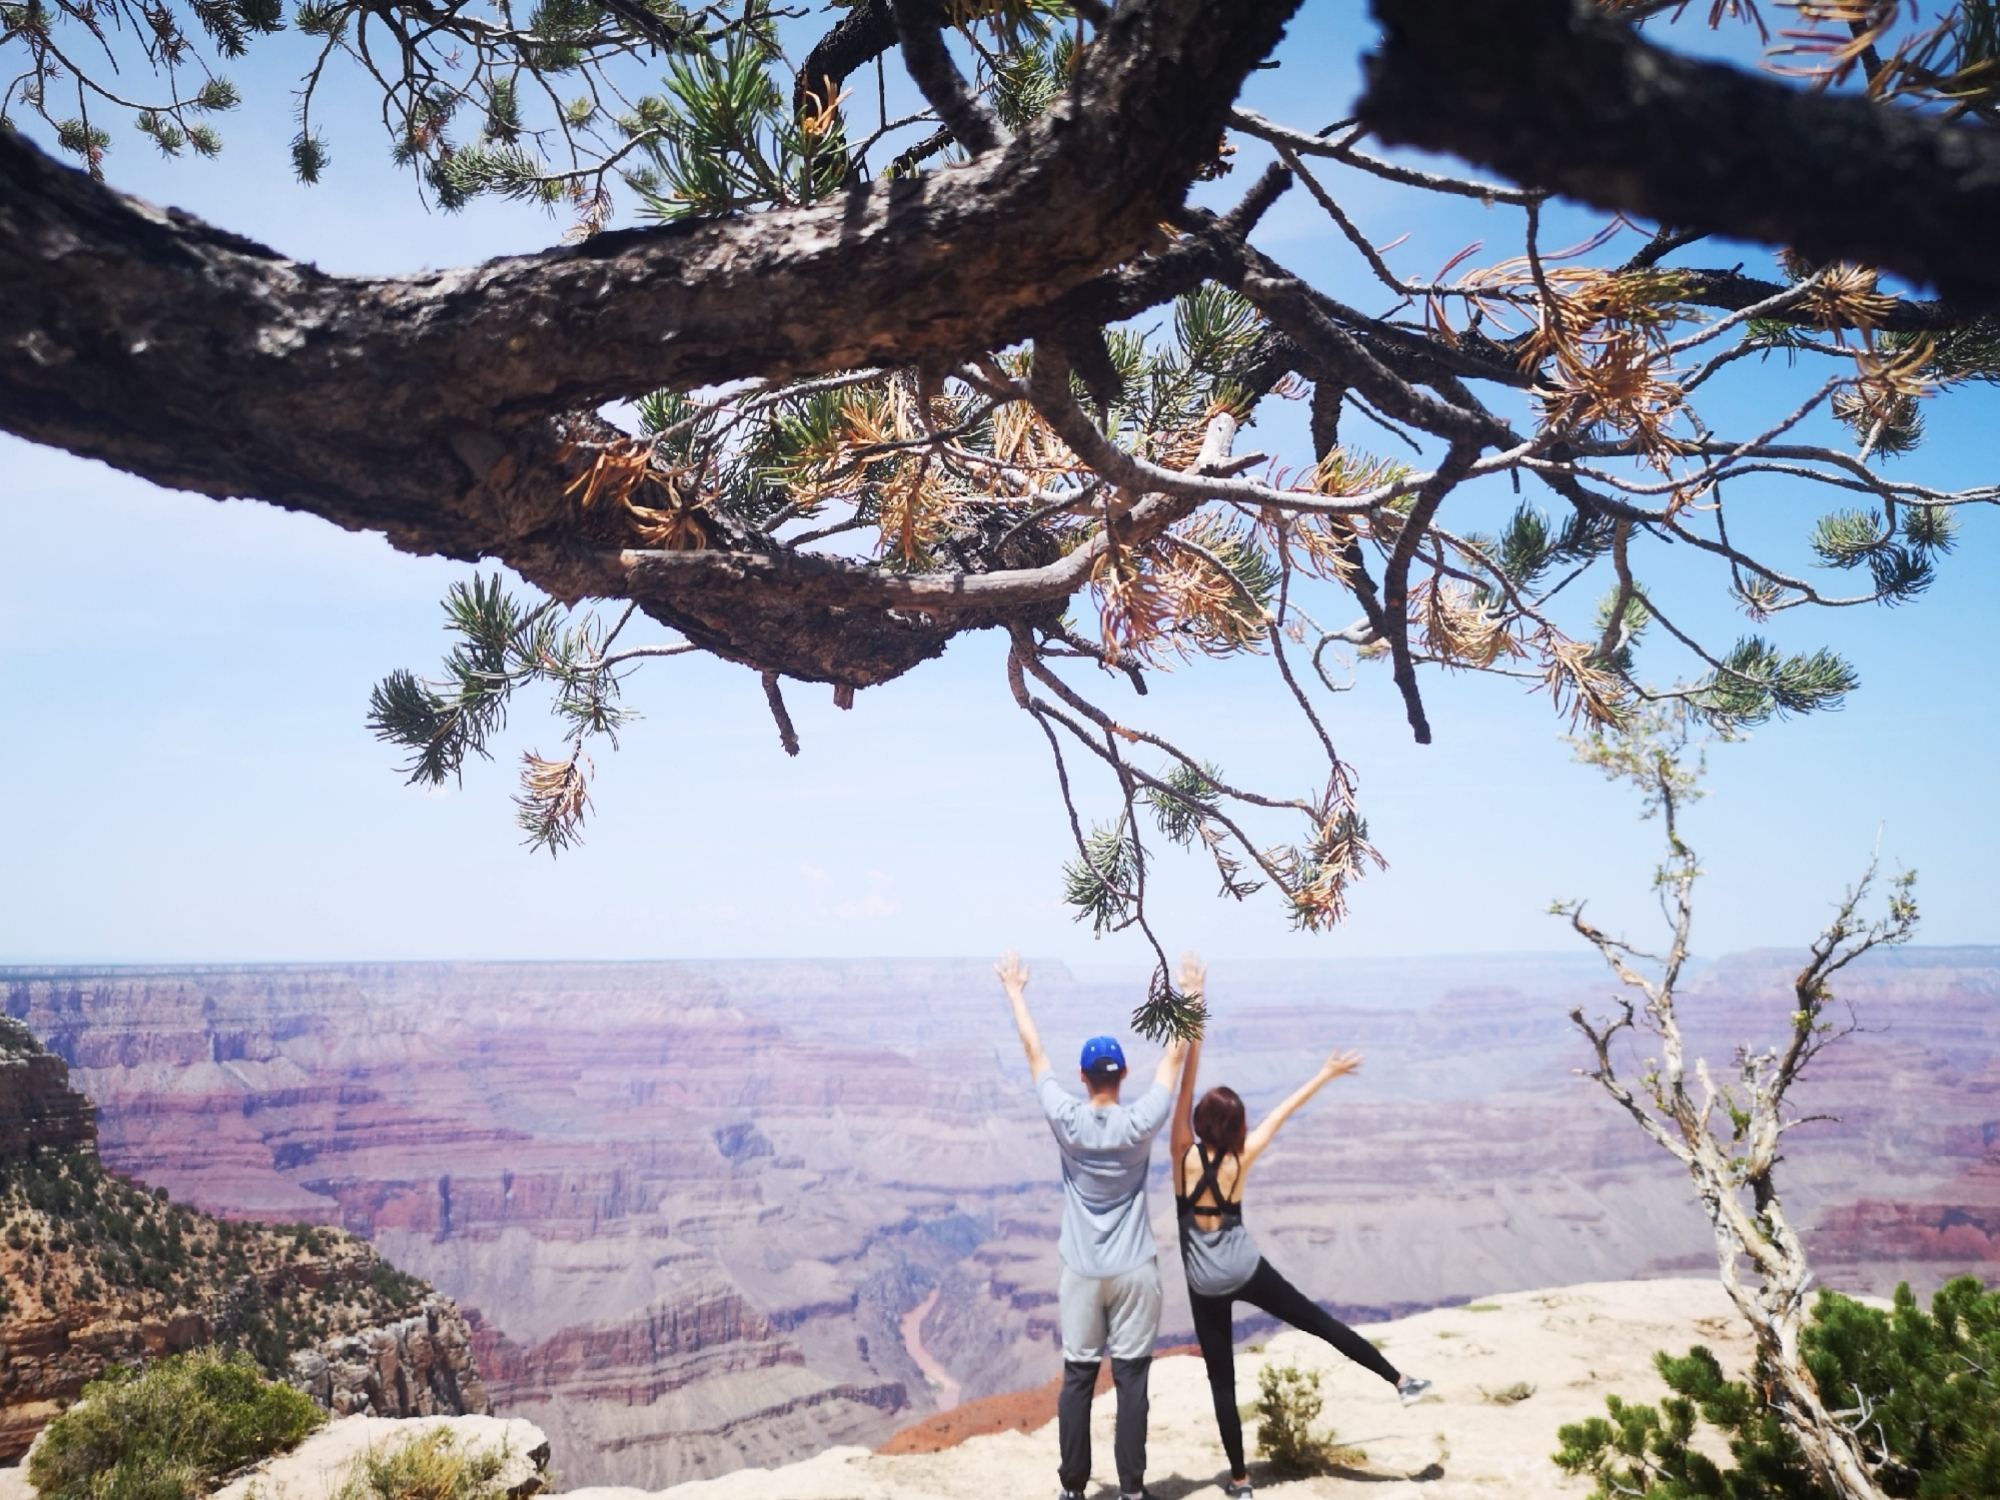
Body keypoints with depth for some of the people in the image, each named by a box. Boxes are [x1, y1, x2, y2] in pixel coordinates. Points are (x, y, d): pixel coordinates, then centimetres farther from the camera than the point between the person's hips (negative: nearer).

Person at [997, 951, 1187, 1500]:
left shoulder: (1066, 1120, -10)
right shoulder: (1140, 1123, -11)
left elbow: (1034, 1054, 0)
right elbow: (1174, 1059, 1)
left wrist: (1015, 992, 10)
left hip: (1082, 1272, 1)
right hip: (1134, 1271, -1)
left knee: (1077, 1379, 9)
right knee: (1131, 1380, 5)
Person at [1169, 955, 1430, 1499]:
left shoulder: (1183, 1154, -16)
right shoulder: (1239, 1161, -11)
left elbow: (1184, 1081, -22)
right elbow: (1282, 1113, 0)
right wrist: (1325, 1074, 11)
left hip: (1204, 1285, -1)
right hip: (1247, 1271, 1)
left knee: (1221, 1379, 7)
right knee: (1322, 1322, 15)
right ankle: (1401, 1381, 20)